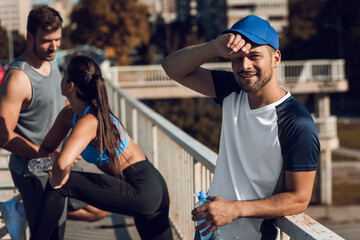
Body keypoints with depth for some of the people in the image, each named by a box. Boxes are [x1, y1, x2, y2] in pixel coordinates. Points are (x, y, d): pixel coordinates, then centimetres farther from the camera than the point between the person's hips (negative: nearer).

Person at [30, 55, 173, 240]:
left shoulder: (89, 122, -26)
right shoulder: (68, 115, 2)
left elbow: (62, 164, -42)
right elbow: (45, 148, 13)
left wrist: (57, 182, -22)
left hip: (143, 192, -10)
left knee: (60, 185, -13)